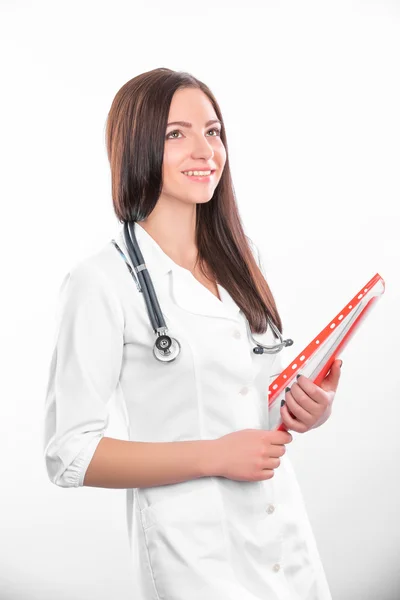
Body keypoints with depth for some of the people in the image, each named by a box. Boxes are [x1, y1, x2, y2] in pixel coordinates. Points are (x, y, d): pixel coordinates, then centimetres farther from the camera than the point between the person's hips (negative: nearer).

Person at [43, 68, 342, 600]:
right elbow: (69, 456, -14)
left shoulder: (243, 258, 6)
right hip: (192, 550, -6)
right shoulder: (102, 281, -14)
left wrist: (312, 407, -6)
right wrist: (215, 456, -20)